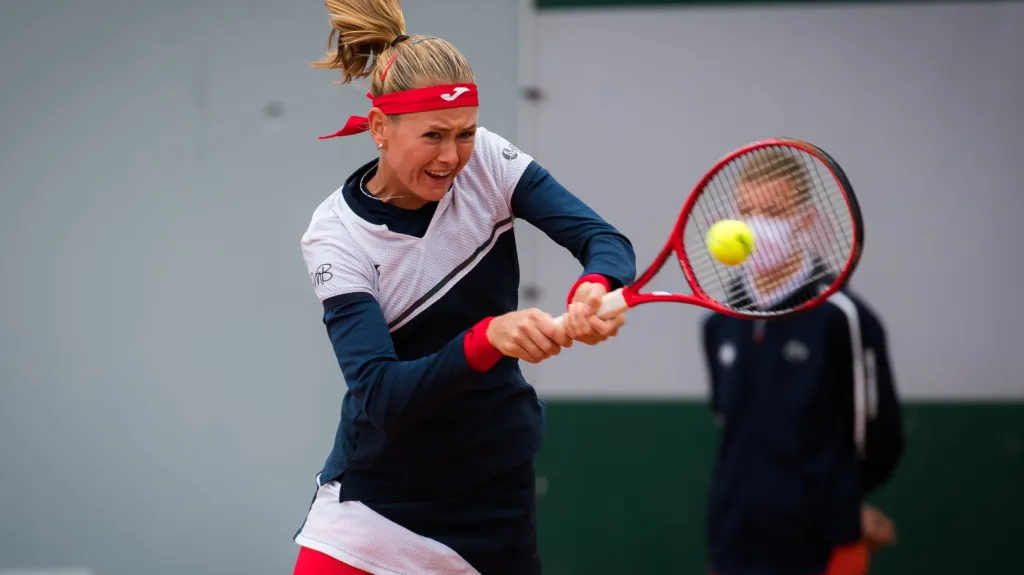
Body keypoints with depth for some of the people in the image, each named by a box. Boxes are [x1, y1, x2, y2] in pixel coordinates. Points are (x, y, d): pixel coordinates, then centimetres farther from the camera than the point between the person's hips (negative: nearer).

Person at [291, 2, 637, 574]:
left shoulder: (487, 162, -9)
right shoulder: (335, 235, -16)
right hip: (375, 496, -2)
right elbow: (380, 397, -26)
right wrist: (489, 337, -42)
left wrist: (594, 288, -41)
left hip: (497, 487, 2)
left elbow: (607, 241, -17)